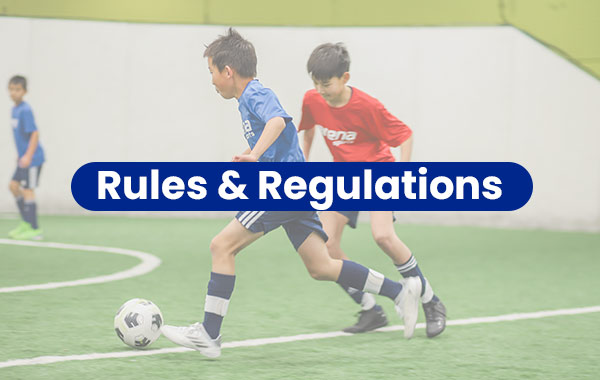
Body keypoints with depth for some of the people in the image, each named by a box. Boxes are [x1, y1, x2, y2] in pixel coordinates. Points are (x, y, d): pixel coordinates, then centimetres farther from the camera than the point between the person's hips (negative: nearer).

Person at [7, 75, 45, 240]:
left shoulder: (25, 110, -16)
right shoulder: (15, 109, 11)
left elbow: (34, 133, -20)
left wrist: (28, 155, -25)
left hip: (33, 158, -9)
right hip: (24, 157, 9)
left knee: (27, 190, -7)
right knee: (14, 185, 12)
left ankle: (35, 230, -3)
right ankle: (26, 222, 21)